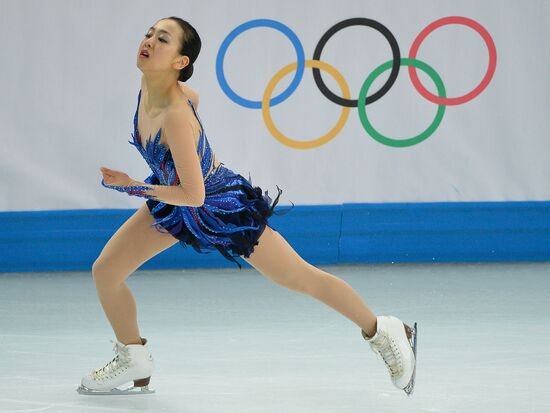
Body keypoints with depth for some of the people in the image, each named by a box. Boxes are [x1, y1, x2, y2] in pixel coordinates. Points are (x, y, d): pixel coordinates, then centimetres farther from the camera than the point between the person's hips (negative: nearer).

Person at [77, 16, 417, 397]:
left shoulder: (176, 117, -38)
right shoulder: (149, 85, -15)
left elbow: (193, 195, -34)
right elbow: (193, 97, 10)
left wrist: (134, 187, -29)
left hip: (223, 204, -8)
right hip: (174, 202, 8)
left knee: (300, 279, 5)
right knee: (105, 272, 3)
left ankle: (385, 333, 23)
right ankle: (134, 365, 23)